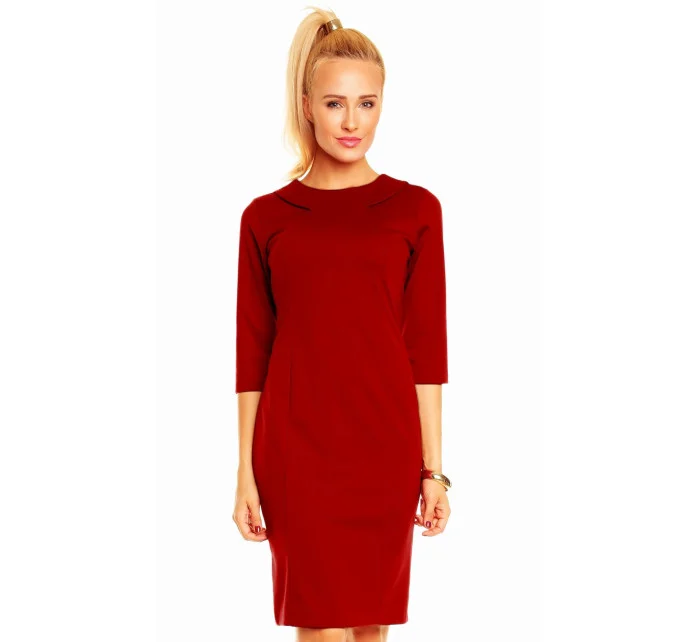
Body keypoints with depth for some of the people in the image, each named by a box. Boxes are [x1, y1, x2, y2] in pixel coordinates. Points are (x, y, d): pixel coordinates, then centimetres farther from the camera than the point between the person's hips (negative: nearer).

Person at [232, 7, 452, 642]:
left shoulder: (415, 209, 4)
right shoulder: (266, 217, 4)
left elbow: (426, 349, 3)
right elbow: (251, 353, 5)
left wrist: (433, 468, 1)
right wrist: (246, 475, 2)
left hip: (385, 447, 1)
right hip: (296, 448, -1)